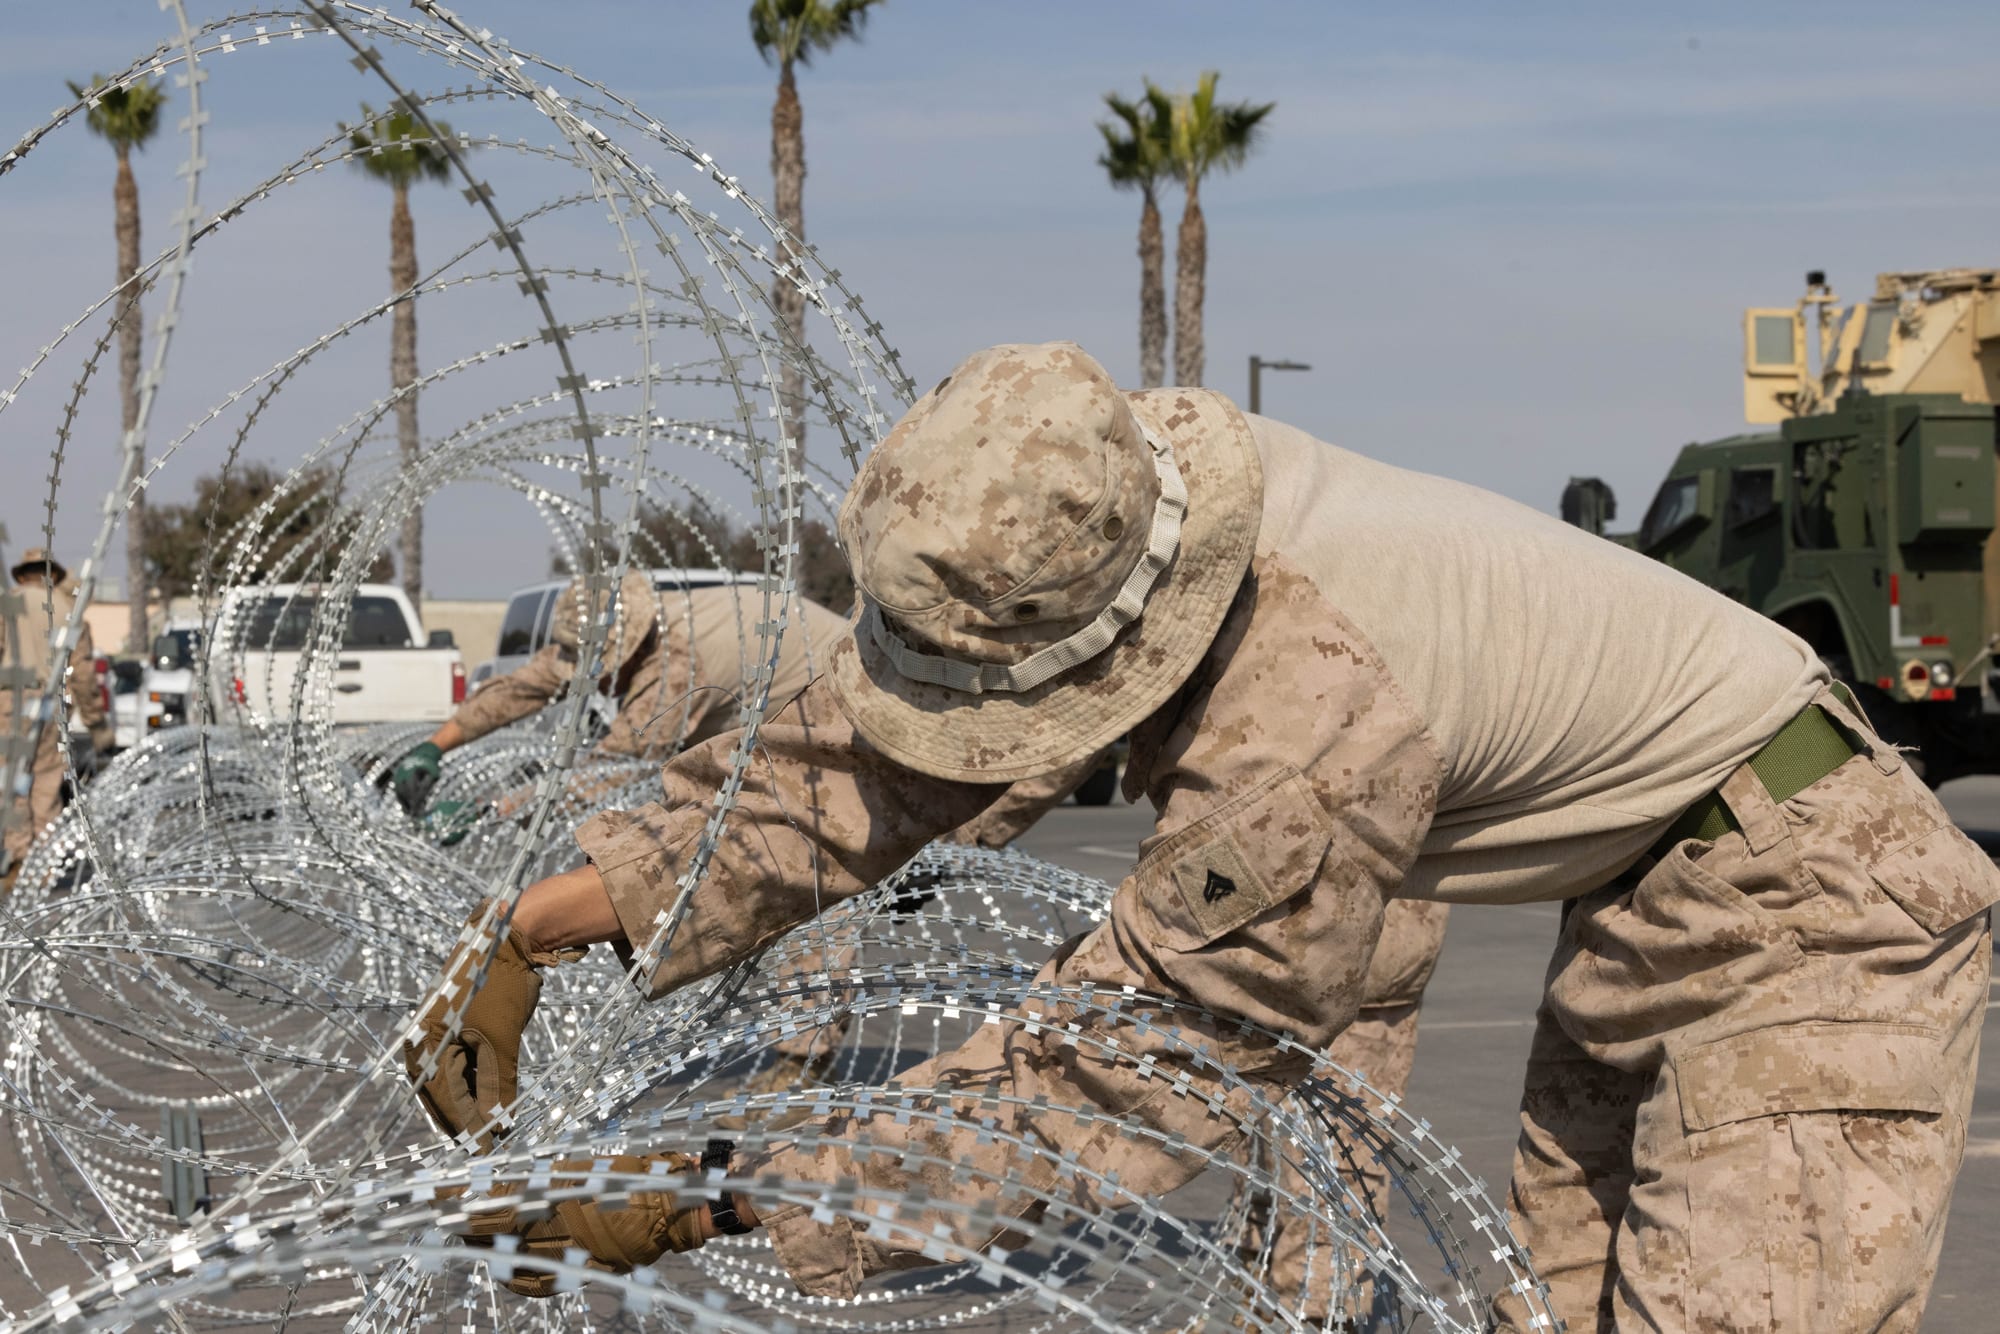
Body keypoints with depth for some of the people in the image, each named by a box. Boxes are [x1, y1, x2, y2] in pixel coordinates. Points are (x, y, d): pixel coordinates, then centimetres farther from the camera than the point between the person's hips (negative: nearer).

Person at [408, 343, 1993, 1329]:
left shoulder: (1309, 740, -38)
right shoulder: (1076, 532, -13)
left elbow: (1105, 1081, -30)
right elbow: (837, 766, -7)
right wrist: (533, 930, -15)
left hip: (1806, 901, -9)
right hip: (1648, 913, 9)